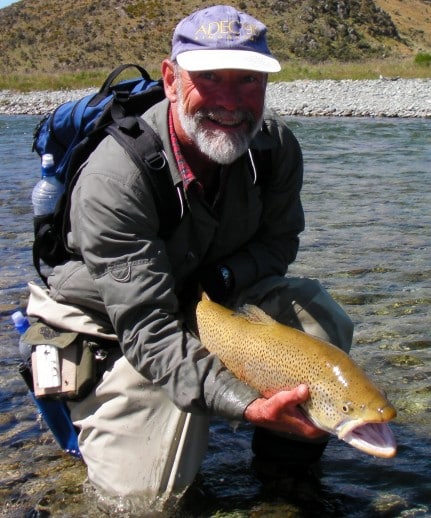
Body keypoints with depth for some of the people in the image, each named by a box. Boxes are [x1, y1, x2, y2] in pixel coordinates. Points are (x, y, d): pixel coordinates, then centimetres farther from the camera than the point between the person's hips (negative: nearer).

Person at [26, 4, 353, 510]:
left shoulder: (276, 145, -15)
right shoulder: (113, 181, -33)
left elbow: (279, 241, 2)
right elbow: (149, 331, -34)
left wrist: (220, 279, -21)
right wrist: (246, 404, -45)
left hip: (218, 298, 5)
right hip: (113, 326, -4)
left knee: (323, 320, -16)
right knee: (144, 490, -13)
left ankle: (286, 463, 5)